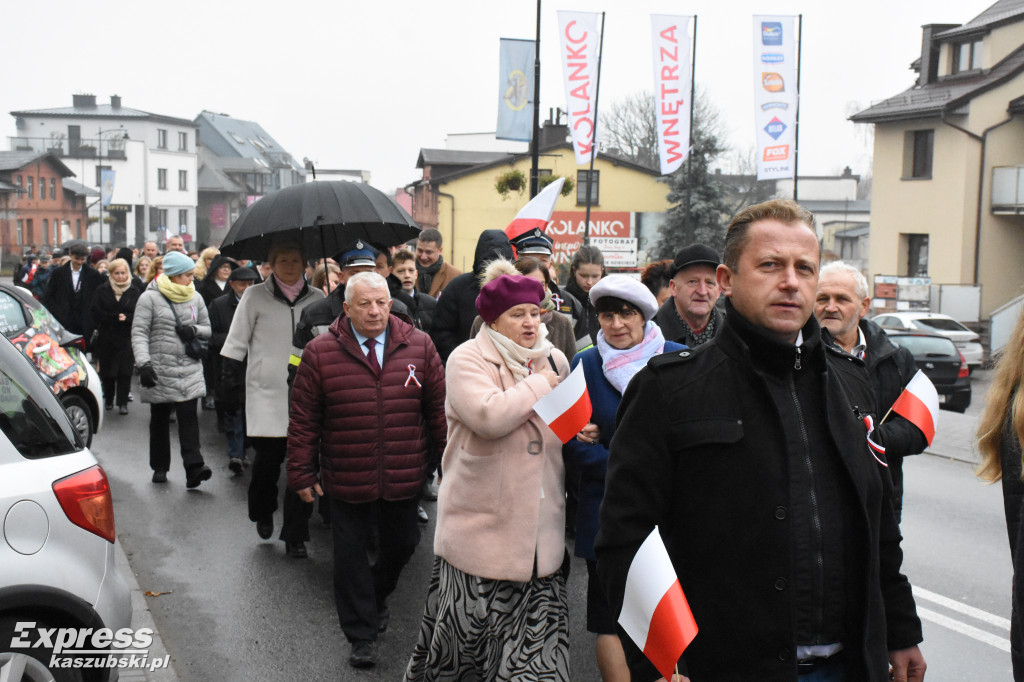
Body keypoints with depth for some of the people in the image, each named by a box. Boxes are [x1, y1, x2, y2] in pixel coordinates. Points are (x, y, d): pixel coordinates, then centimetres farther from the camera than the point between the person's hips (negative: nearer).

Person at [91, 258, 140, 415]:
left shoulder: (134, 292, 6)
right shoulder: (102, 290, 6)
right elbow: (97, 313, -3)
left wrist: (126, 318, -17)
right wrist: (116, 318, -13)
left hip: (126, 338, -1)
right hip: (106, 337, 1)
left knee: (125, 370, -5)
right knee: (106, 370, 7)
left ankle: (122, 402, 3)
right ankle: (108, 399, 24)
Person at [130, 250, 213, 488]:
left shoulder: (195, 298, 9)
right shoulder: (150, 297, -3)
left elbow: (208, 328, 17)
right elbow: (139, 333, -8)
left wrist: (194, 330, -7)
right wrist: (144, 363, -21)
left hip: (189, 368, 2)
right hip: (160, 369, -2)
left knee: (189, 416, -10)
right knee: (160, 419, 10)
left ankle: (194, 467, -17)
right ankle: (160, 467, 23)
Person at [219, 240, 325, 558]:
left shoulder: (317, 299, 8)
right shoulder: (256, 296, 4)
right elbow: (236, 343, 6)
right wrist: (229, 385, 0)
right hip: (267, 392, -1)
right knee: (268, 458, 1)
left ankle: (295, 535, 11)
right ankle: (263, 513, 31)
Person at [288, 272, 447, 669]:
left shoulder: (419, 346, -2)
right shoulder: (320, 352, -6)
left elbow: (439, 408, 4)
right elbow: (304, 419, -2)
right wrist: (302, 473, -3)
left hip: (404, 477, 2)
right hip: (347, 480, -1)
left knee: (402, 545, 17)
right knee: (351, 554, 8)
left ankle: (378, 597, 48)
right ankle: (361, 635, 25)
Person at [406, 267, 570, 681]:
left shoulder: (554, 360, 11)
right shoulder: (468, 360, -7)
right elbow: (489, 416, -24)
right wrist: (540, 383, -12)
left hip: (539, 532, 5)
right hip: (482, 523, -5)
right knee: (467, 629, 6)